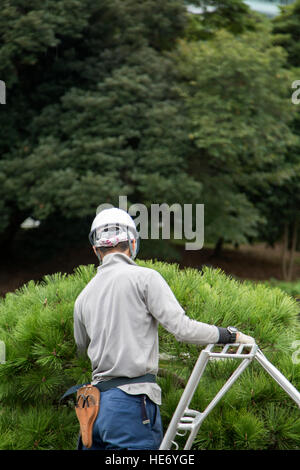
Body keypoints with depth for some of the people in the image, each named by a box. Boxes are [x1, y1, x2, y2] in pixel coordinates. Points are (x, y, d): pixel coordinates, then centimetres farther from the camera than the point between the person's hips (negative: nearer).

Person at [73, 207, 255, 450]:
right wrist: (229, 334, 2)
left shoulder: (83, 296, 14)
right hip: (132, 401, -6)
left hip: (94, 403, 6)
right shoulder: (144, 277, -4)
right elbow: (181, 327, -11)